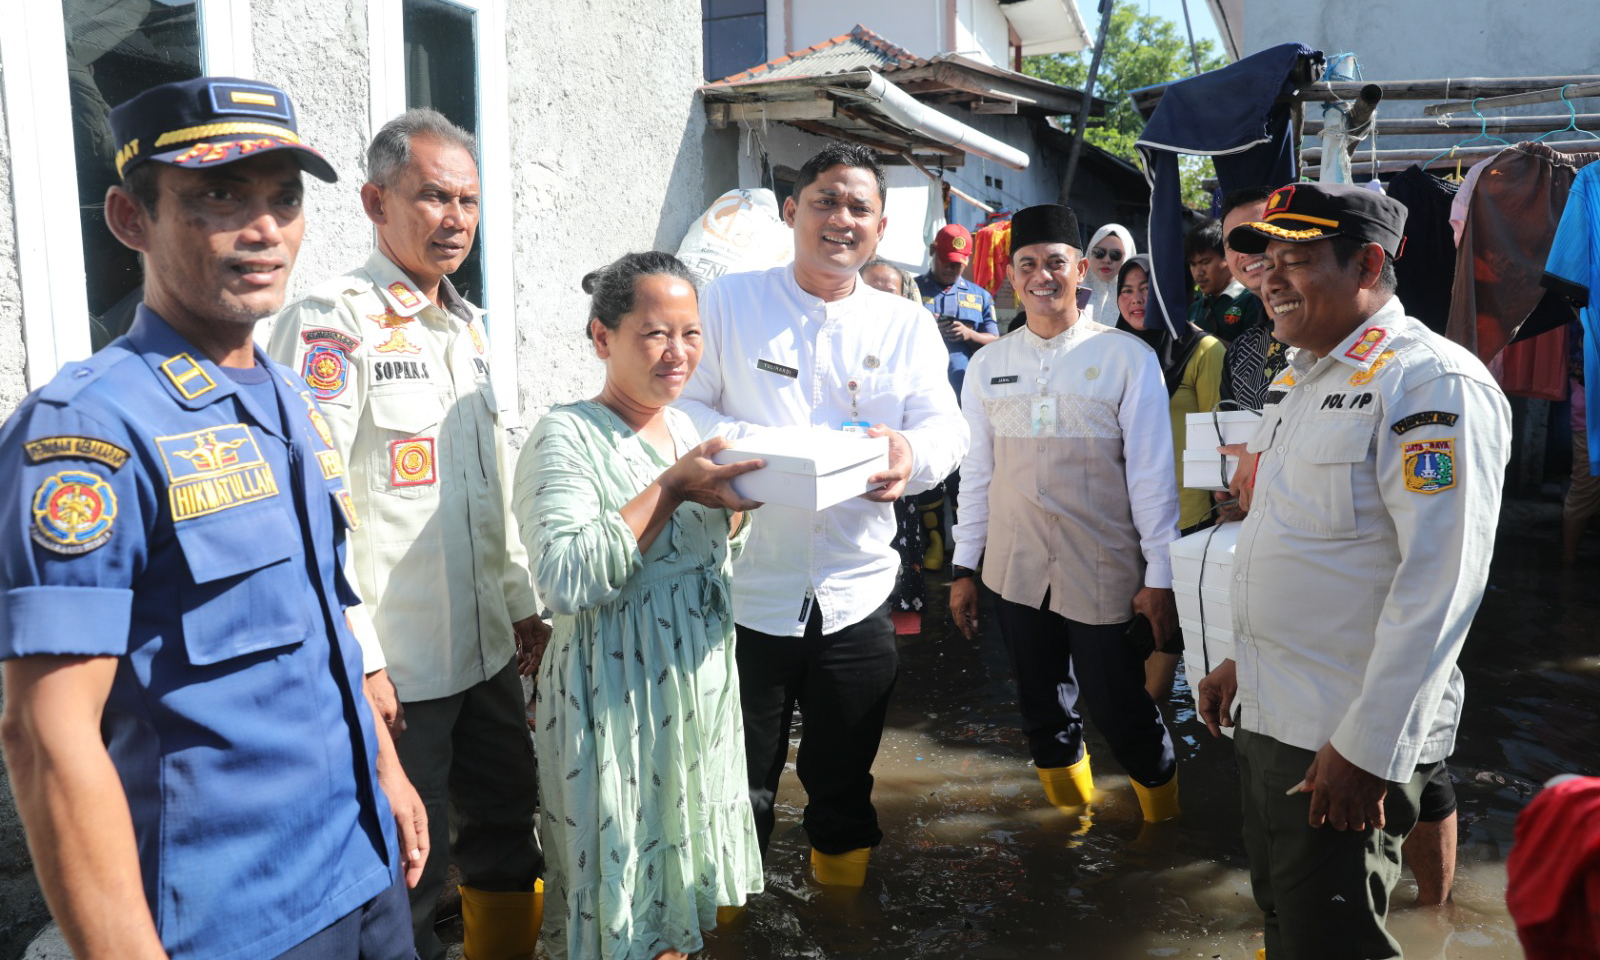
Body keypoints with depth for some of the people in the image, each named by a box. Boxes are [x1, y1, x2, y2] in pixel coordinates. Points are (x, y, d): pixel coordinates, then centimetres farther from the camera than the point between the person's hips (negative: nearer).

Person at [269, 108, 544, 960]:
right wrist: (357, 656, -19)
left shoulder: (468, 327, 13)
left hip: (487, 649, 8)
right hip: (392, 666, -8)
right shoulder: (332, 323, -13)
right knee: (403, 869, 6)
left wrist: (523, 604, 18)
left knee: (507, 827, 19)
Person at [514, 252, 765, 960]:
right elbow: (565, 580, -26)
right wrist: (670, 489, -26)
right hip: (612, 697, -7)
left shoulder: (693, 429, 6)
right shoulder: (566, 437, -14)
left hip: (701, 683, 7)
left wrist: (733, 502, -4)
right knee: (621, 882, 7)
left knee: (679, 865, 20)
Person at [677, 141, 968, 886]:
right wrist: (745, 443, -22)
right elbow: (684, 406, -2)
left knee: (844, 783, 18)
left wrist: (913, 454, -23)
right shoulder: (730, 301, 1)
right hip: (745, 592, -2)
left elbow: (946, 426, 0)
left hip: (856, 595, 3)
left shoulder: (908, 326, 8)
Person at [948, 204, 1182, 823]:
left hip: (1103, 575, -3)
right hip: (1017, 571, 4)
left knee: (1120, 710, 6)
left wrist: (1159, 577, -6)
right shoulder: (988, 364, 5)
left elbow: (1150, 474, -6)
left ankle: (1162, 821, 33)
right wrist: (964, 567, 9)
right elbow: (977, 471, 8)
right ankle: (1072, 814, 39)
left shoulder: (1127, 359, -6)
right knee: (1044, 711, 16)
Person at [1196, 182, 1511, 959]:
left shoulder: (1433, 384, -16)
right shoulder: (1301, 377, 12)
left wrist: (1366, 750, -21)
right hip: (1267, 716, 8)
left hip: (1348, 740, -8)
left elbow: (1440, 582, -21)